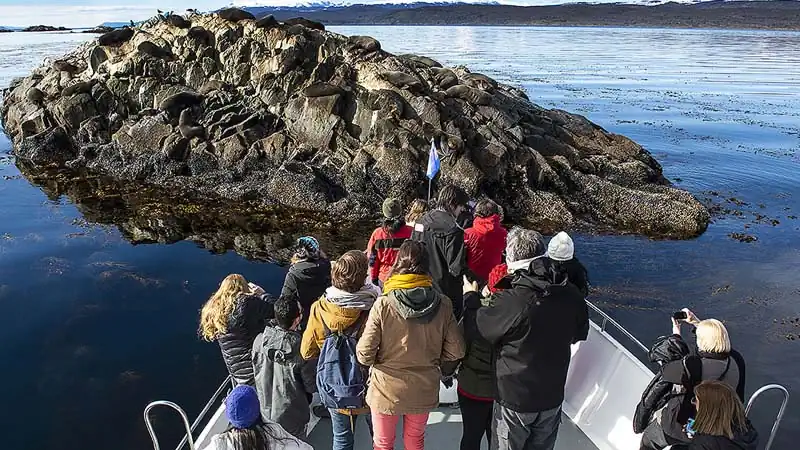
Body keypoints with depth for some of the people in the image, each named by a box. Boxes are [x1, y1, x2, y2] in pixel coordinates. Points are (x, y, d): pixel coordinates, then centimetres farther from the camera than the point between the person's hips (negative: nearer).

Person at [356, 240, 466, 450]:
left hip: (387, 390, -2)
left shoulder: (384, 304, -23)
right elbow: (455, 351, -8)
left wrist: (376, 362, 3)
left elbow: (365, 354, -19)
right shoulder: (442, 304, -15)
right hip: (424, 391, 3)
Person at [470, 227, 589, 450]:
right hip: (553, 397, 5)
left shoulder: (509, 302, -30)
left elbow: (476, 331, -13)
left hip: (515, 400, -4)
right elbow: (579, 334, 6)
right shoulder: (571, 295, -12)